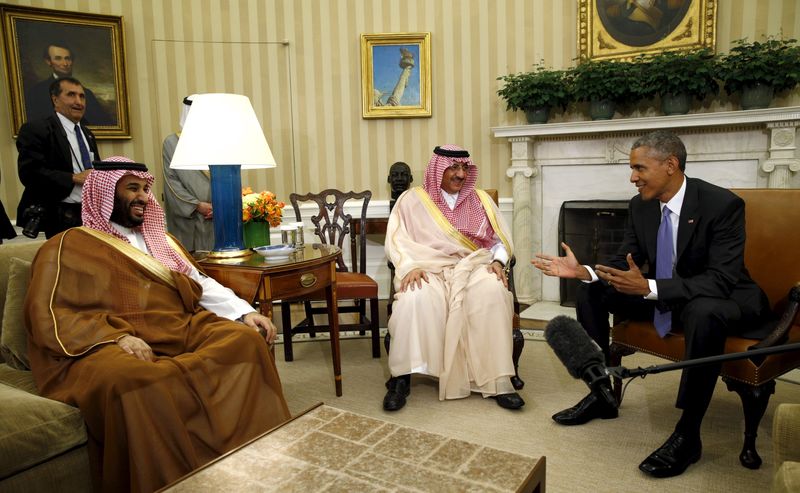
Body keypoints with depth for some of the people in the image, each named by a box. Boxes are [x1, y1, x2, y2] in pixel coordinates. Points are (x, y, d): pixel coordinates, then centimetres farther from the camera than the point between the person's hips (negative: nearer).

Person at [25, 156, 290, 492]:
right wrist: (117, 338, -21)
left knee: (246, 341, -23)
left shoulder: (160, 240, 25)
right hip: (110, 347, -5)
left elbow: (201, 285, 18)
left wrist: (245, 312, 0)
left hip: (180, 332, 5)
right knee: (134, 381, -41)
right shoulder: (69, 246, 7)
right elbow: (48, 316, -4)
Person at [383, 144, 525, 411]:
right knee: (415, 300, -35)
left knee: (494, 292, -32)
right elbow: (396, 241, 0)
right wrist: (411, 267, -18)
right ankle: (401, 378, -23)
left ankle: (498, 380, -27)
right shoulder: (412, 199, 8)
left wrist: (497, 262, -8)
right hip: (430, 270, -1)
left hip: (473, 267, 2)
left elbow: (501, 239, 13)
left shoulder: (481, 199, 15)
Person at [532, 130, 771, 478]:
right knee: (590, 291, -4)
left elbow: (722, 280, -29)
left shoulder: (722, 204, -22)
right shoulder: (640, 206, -5)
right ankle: (601, 393, 5)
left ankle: (687, 433, -23)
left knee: (705, 313, -40)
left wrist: (649, 287, -40)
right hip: (658, 294, 7)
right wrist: (583, 271, -20)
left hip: (720, 298, -6)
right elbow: (624, 263, 0)